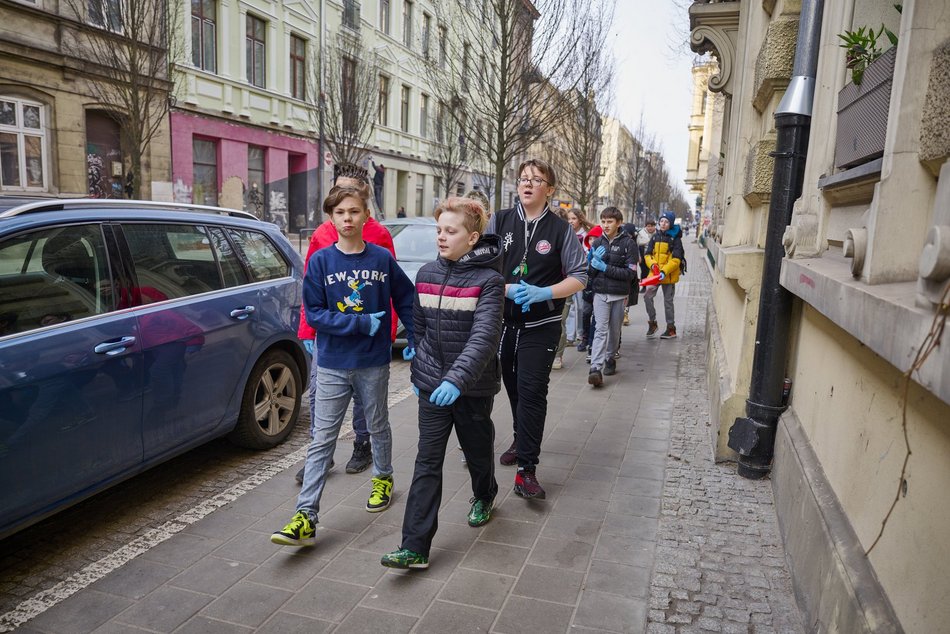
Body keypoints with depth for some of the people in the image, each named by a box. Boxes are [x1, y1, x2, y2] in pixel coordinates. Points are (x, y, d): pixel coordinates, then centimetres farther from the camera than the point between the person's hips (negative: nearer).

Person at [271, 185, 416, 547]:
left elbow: (405, 300, 7)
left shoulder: (382, 258, -3)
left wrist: (413, 339, 3)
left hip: (374, 363, 1)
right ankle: (305, 516, 3)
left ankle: (383, 478, 45)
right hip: (332, 365, -1)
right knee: (321, 439, 0)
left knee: (378, 427, 20)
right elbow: (314, 313, -9)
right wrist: (361, 323, -17)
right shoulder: (320, 261, -6)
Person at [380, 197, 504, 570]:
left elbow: (485, 337, -26)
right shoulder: (426, 274, 3)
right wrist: (418, 372, 16)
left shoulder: (488, 280, -14)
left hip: (473, 386, -3)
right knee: (427, 463, 0)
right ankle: (415, 547, 2)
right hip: (432, 385, 3)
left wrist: (457, 379, -38)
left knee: (478, 449, 18)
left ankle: (484, 497, 49)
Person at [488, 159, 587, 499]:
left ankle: (526, 470, -5)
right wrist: (507, 289, -17)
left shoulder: (560, 229, -2)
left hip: (540, 326, -3)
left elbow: (579, 277, -2)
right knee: (513, 387, 16)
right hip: (503, 321, 3)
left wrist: (544, 293, -18)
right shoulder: (499, 221, 2)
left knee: (532, 392, -8)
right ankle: (522, 441, 38)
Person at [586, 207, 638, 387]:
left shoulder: (628, 243, -4)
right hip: (600, 293, 1)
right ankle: (596, 368, -18)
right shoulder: (597, 242, 7)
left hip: (619, 294, -1)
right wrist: (594, 260, -12)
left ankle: (610, 358, 33)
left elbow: (630, 273, -10)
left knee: (614, 330, 11)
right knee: (601, 329, -10)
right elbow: (589, 271, 9)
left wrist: (605, 268, -16)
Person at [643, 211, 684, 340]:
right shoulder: (655, 237, 8)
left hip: (669, 275, -4)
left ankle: (671, 329, 18)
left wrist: (665, 271, -23)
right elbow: (648, 254, 7)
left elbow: (676, 259, -12)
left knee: (668, 301, 5)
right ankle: (652, 323, 8)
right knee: (647, 296, -10)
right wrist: (652, 265, -13)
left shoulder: (675, 239, -6)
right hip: (654, 274, 4)